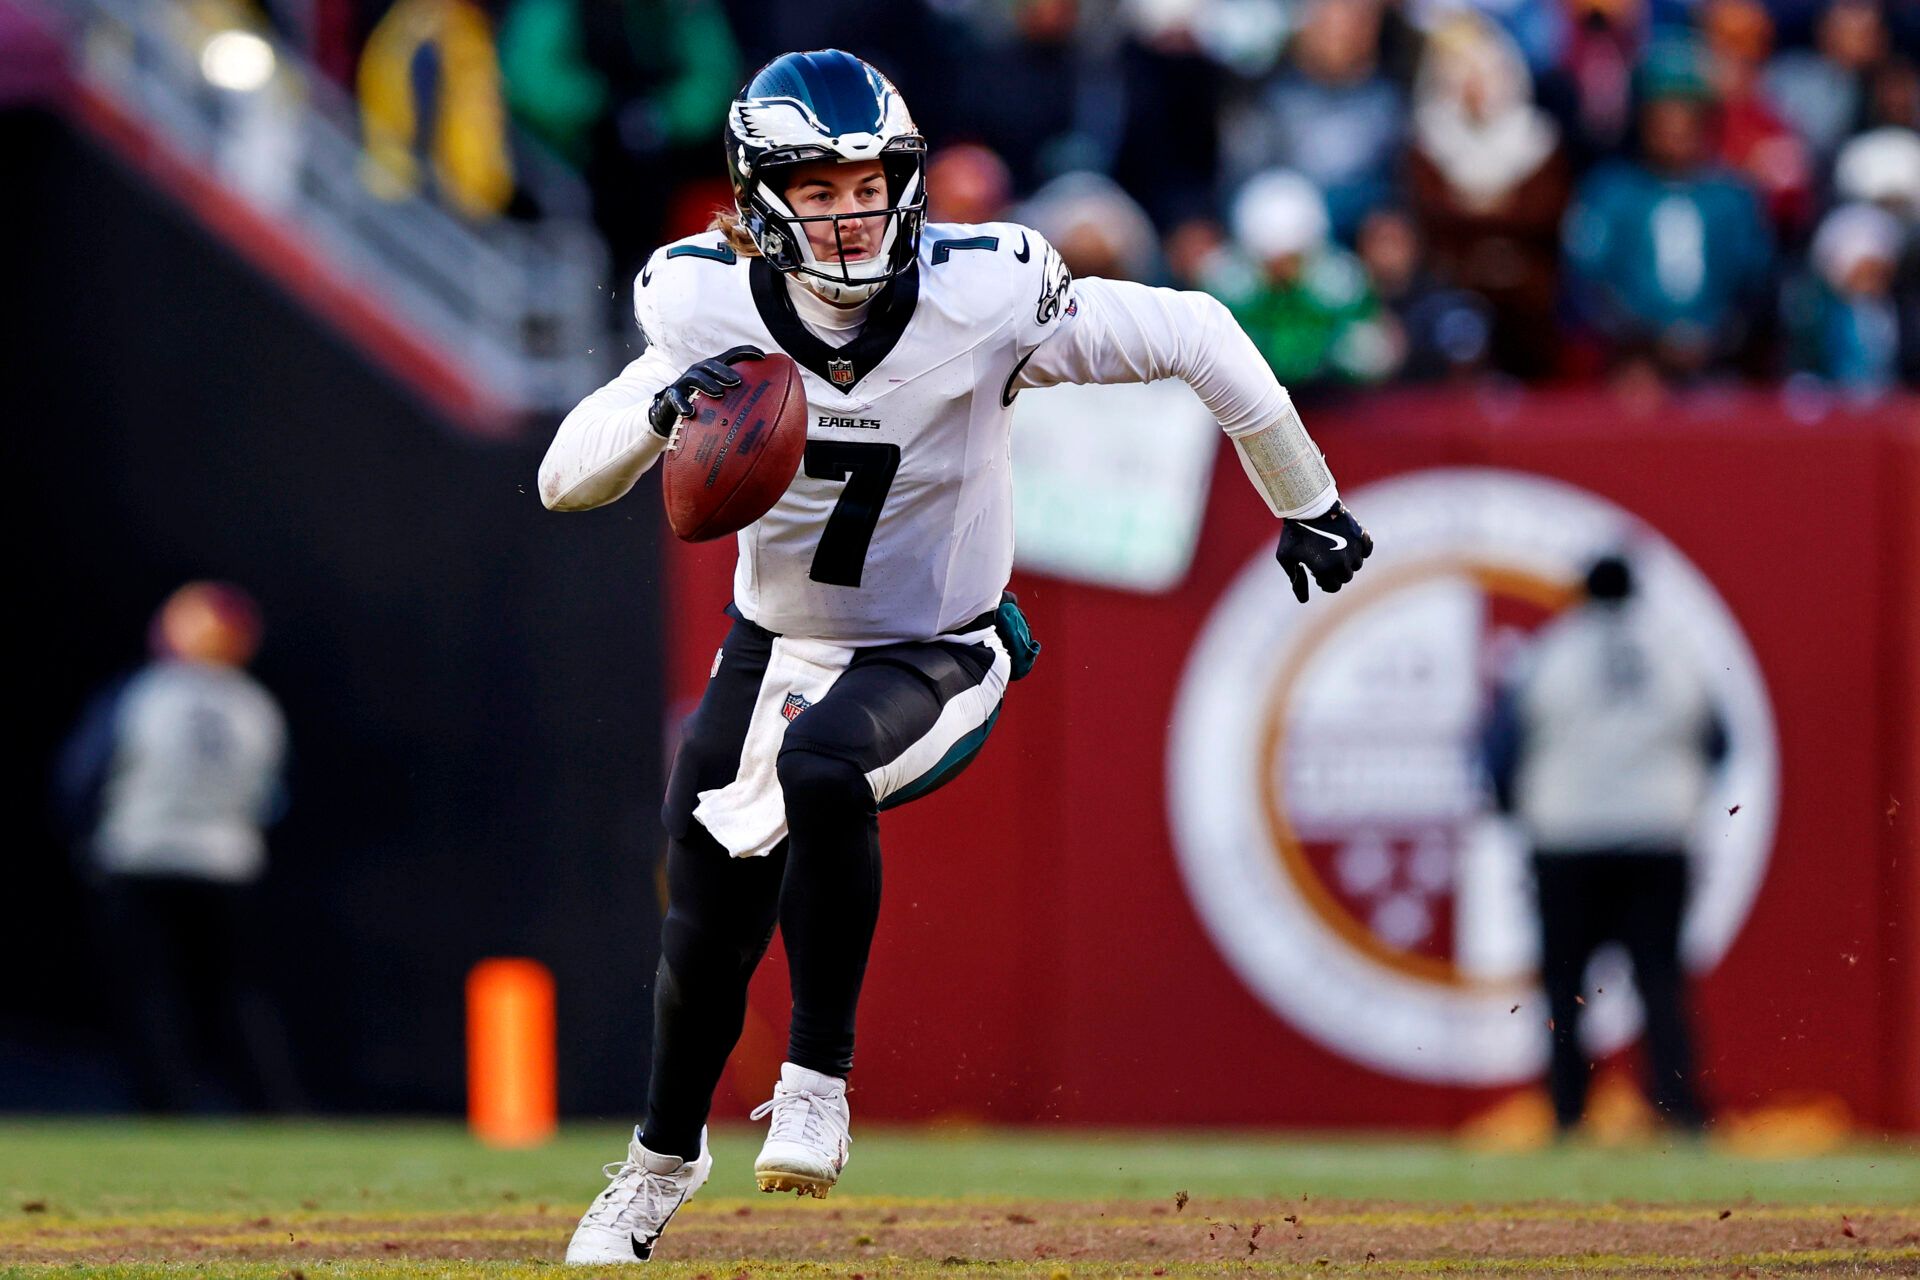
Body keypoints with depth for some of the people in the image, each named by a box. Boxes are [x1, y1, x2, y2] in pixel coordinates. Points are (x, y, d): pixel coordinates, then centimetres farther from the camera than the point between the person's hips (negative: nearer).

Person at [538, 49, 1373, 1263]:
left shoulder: (979, 299, -24)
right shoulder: (712, 308, -15)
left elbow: (1191, 334, -16)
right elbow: (566, 479, -16)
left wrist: (1306, 502, -8)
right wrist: (662, 408, -37)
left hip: (935, 658, -3)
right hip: (774, 652, 3)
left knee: (822, 767, -36)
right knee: (708, 942, 6)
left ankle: (819, 1081, -23)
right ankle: (663, 1162, 37)